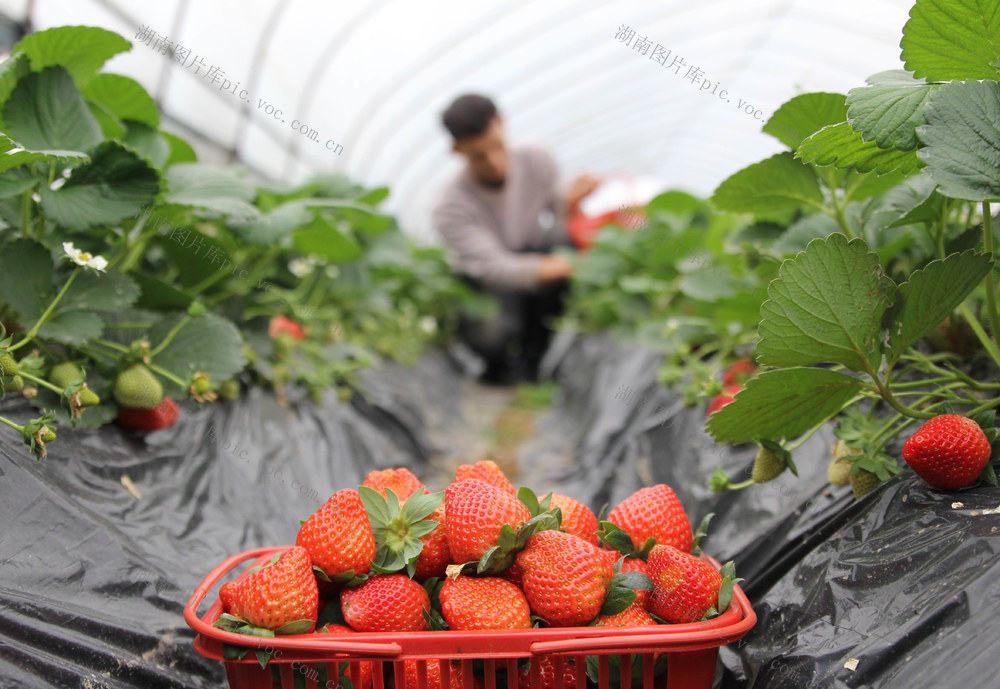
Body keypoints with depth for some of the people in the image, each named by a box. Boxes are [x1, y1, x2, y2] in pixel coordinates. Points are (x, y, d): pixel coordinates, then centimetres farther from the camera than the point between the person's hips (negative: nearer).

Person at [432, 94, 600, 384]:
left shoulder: (536, 161, -14)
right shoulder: (450, 207, -27)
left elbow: (559, 217, -10)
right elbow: (494, 267, -37)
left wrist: (570, 203, -34)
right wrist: (541, 270, -56)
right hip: (486, 285, -4)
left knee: (558, 238, -31)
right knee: (492, 333, -39)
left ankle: (533, 353, -9)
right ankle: (500, 364, 5)